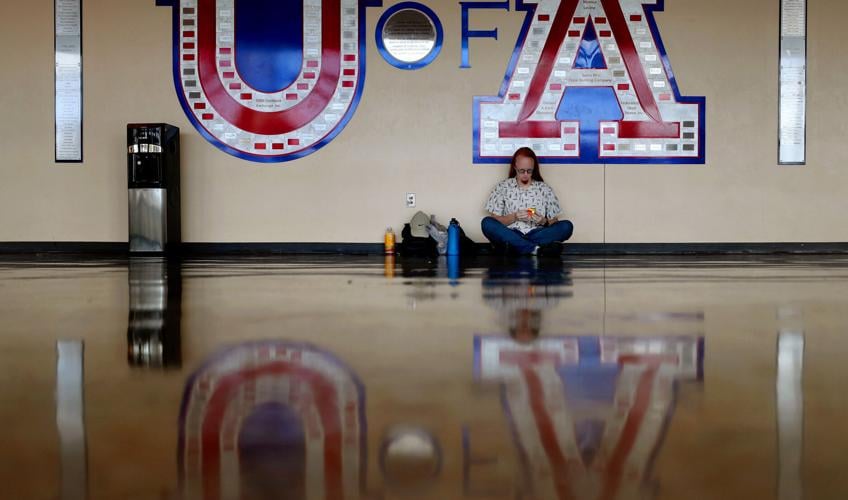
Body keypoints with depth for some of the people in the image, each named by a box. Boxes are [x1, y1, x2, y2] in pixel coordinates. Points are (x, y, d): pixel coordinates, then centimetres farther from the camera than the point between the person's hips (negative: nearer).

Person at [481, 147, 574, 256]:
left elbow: (554, 222, 11)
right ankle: (536, 248, -38)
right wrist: (514, 217, -12)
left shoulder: (545, 189, 12)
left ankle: (514, 246, -33)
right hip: (511, 234, -1)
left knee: (566, 226, -25)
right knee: (487, 223, -30)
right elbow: (495, 222, 5)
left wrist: (544, 222, -10)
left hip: (538, 234, 1)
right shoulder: (502, 187, 9)